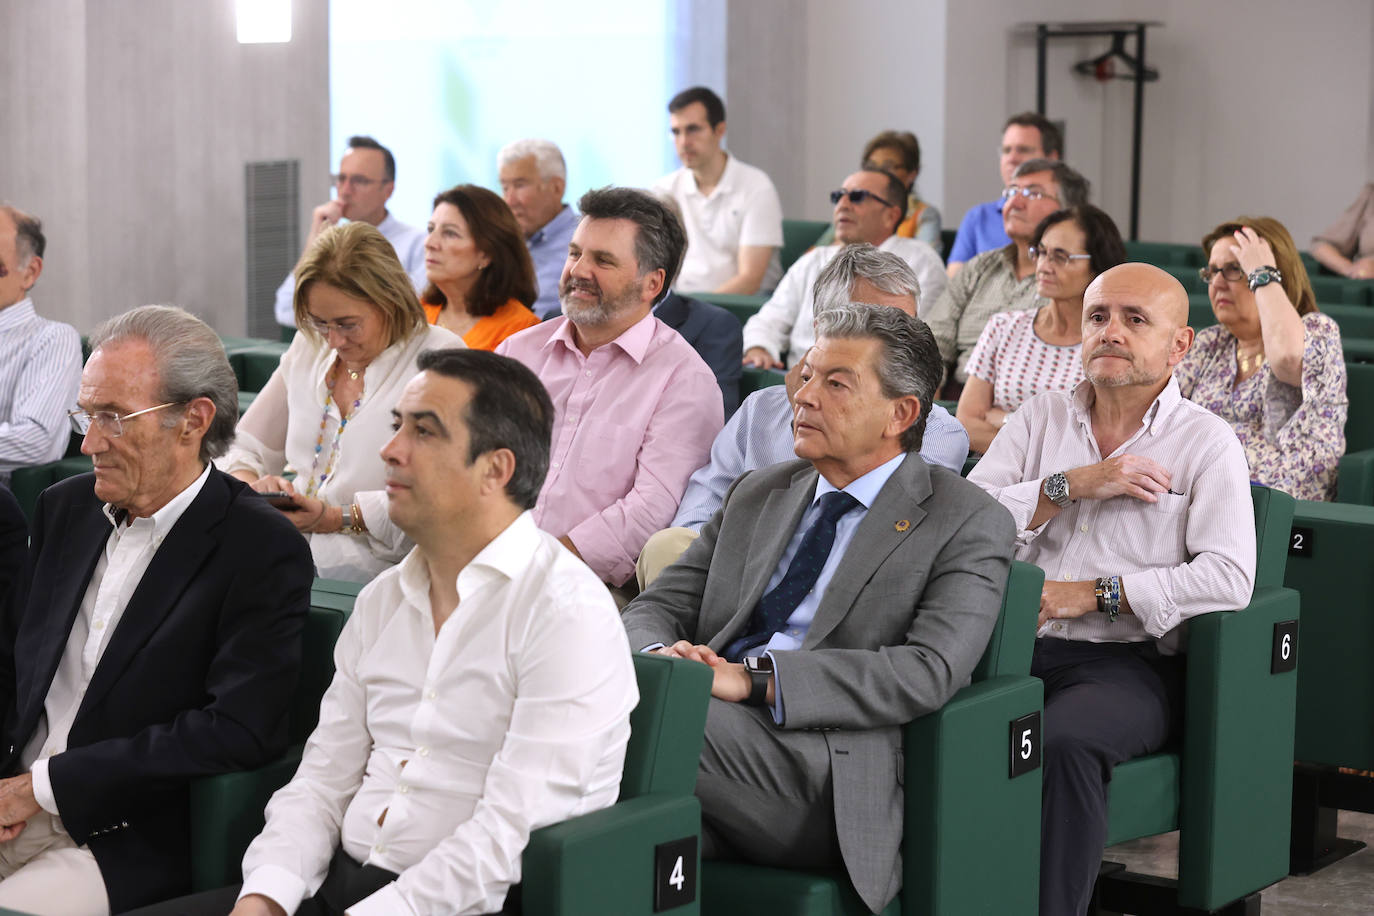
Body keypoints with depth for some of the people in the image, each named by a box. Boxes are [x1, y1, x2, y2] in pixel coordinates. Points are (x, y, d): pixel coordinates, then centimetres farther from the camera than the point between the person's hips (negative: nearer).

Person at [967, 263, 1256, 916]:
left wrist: (1096, 593, -11)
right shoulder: (1041, 417, 16)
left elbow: (1229, 579, -9)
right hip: (1017, 644, 3)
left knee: (1064, 740, -35)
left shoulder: (1206, 442, 5)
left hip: (1128, 661, -3)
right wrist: (1071, 484, -7)